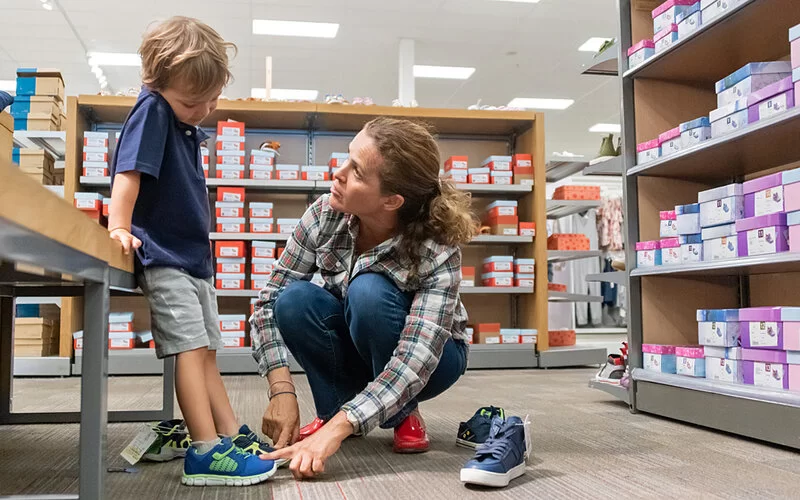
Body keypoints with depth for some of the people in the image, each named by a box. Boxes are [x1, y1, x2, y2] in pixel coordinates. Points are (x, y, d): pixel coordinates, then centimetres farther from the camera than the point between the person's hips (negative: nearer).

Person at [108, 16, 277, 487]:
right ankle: (206, 451, -11)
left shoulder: (189, 123, 13)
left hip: (194, 255, 9)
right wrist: (120, 228, -25)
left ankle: (232, 435, 18)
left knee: (205, 352, 11)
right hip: (164, 257, -9)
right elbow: (128, 172, -20)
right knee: (191, 349, -13)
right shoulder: (152, 110, -12)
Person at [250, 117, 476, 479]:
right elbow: (270, 300, -19)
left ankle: (404, 415, -11)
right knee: (294, 300, -29)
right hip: (356, 348, 3)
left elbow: (415, 361, -40)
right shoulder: (325, 215, -23)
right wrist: (282, 390, -31)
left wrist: (335, 430, -49)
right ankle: (333, 408, -7)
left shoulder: (437, 252, -32)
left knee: (368, 291, -35)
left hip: (430, 358, -2)